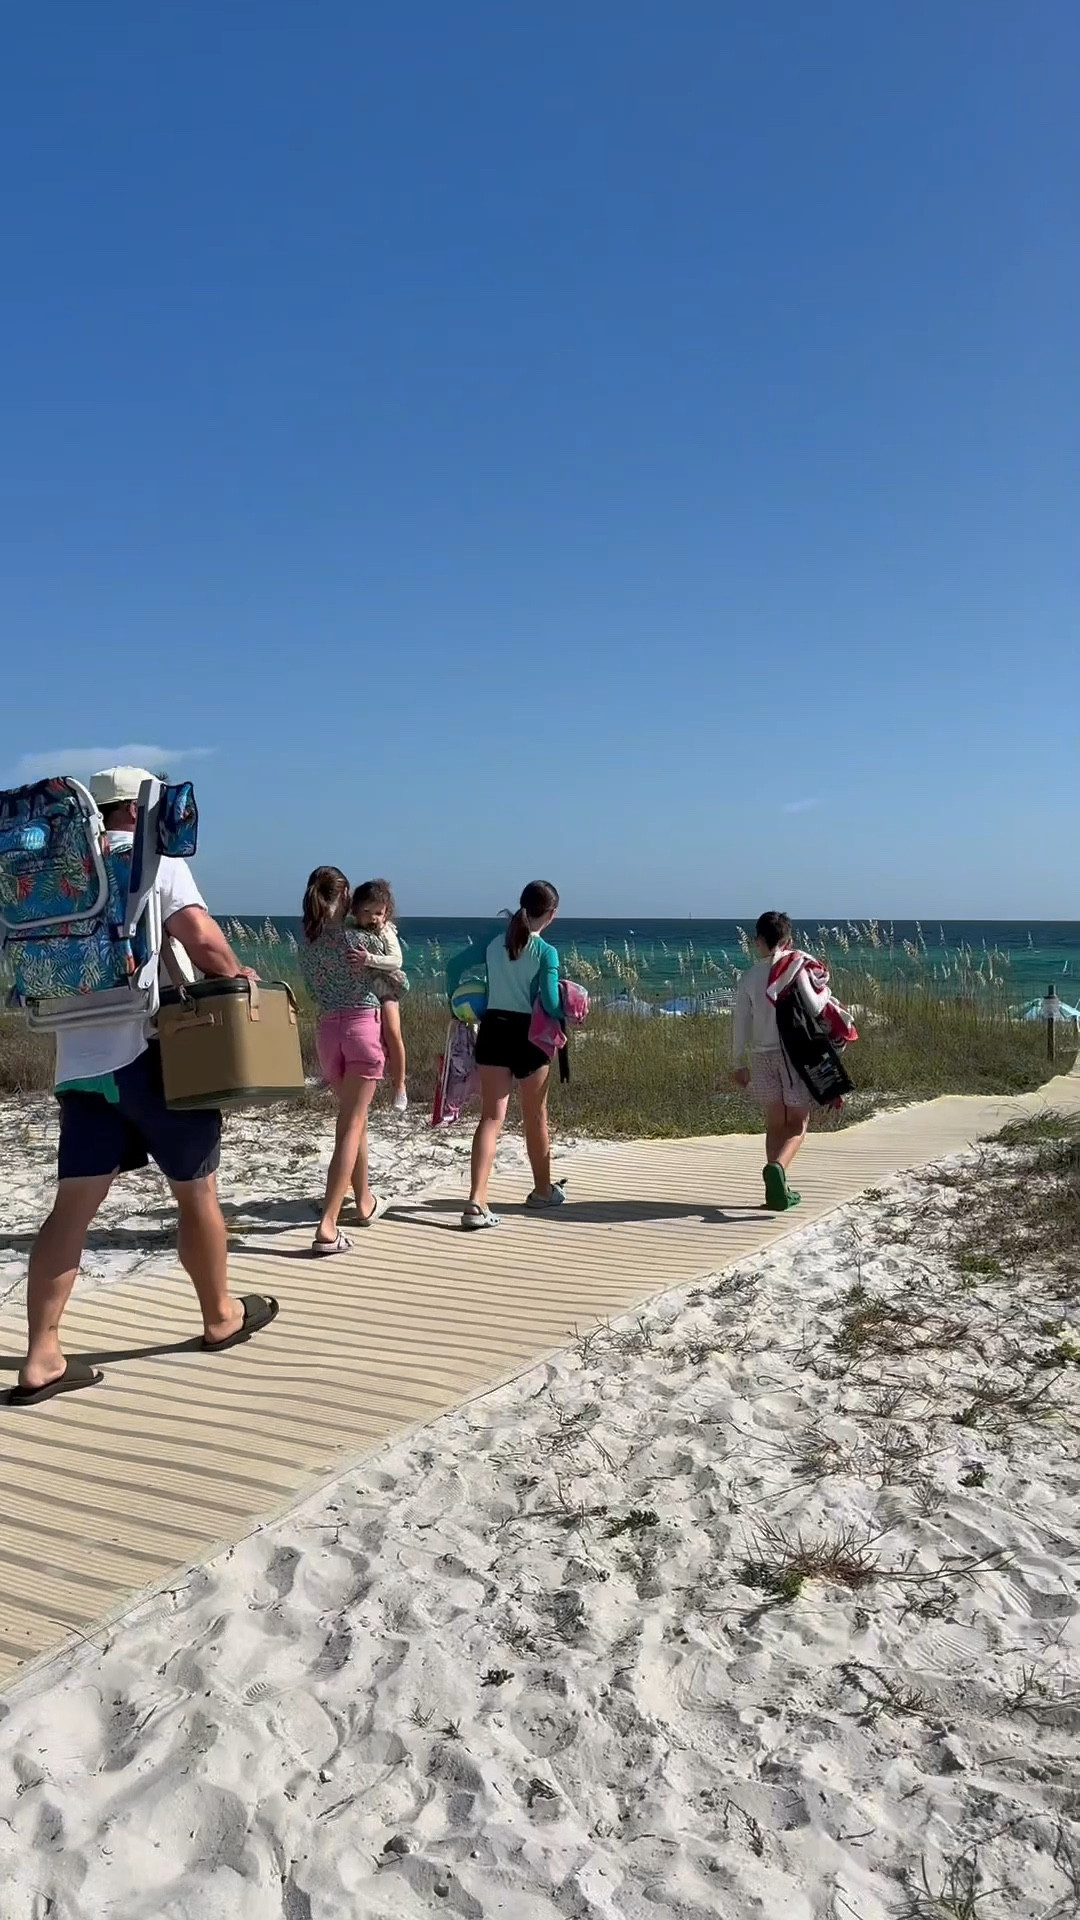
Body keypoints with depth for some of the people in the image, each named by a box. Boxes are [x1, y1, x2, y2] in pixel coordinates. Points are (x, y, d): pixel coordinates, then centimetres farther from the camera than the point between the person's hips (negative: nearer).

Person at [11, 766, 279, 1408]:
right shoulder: (156, 860, -5)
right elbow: (199, 934, -21)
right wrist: (236, 974, -5)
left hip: (80, 1058, 6)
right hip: (151, 1049, -6)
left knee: (74, 1205, 5)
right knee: (197, 1189, 11)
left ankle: (42, 1361, 2)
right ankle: (221, 1316, 26)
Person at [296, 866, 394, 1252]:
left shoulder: (306, 942, 6)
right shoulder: (352, 936, -9)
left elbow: (313, 992, 13)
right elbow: (396, 981, 0)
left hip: (328, 1031, 6)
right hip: (362, 1027, -5)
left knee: (355, 1119, 22)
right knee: (351, 1126, -6)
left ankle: (365, 1203, 36)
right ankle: (327, 1225, -14)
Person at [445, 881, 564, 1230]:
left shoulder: (495, 938, 3)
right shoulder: (546, 952, -10)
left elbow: (455, 965, 4)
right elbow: (550, 1004, -16)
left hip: (492, 1029, 3)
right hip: (528, 1035, -3)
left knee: (491, 1117, 0)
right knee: (535, 1117, 15)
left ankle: (477, 1202, -13)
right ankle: (543, 1190, 33)